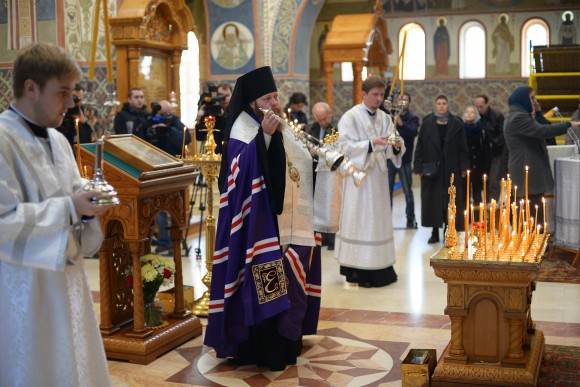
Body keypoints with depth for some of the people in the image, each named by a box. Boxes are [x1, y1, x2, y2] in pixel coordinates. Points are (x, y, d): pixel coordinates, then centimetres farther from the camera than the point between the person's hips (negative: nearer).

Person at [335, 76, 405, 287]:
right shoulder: (350, 117, -6)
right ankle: (357, 270, 0)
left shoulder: (385, 118, 9)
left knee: (378, 220, 8)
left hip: (378, 176, 6)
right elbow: (346, 146, -15)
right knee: (359, 221, -4)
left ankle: (379, 268, 15)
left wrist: (396, 146, -18)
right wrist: (371, 143, -25)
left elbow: (391, 149, 5)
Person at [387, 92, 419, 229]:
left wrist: (401, 123, -34)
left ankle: (411, 218, 13)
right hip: (389, 157, 2)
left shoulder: (412, 118, -2)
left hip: (404, 159, -2)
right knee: (387, 190, 6)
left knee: (407, 190, 4)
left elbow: (414, 132, -19)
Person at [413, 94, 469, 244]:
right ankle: (435, 232, 12)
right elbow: (420, 146, 0)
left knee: (451, 200, 4)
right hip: (432, 168, 0)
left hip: (451, 169, 0)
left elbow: (462, 147, 3)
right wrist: (419, 167, -5)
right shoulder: (427, 123, 1)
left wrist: (463, 167, -2)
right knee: (432, 200, 3)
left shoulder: (457, 123, 3)